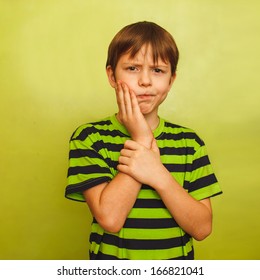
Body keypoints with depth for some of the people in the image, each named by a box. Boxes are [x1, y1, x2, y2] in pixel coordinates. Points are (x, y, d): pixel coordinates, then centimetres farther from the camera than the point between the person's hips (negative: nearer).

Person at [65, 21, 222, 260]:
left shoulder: (189, 142, -6)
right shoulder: (88, 137, -13)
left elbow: (202, 228, -12)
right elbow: (109, 218, -22)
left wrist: (159, 176, -26)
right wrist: (142, 139, -21)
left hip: (177, 262, 2)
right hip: (111, 255, -2)